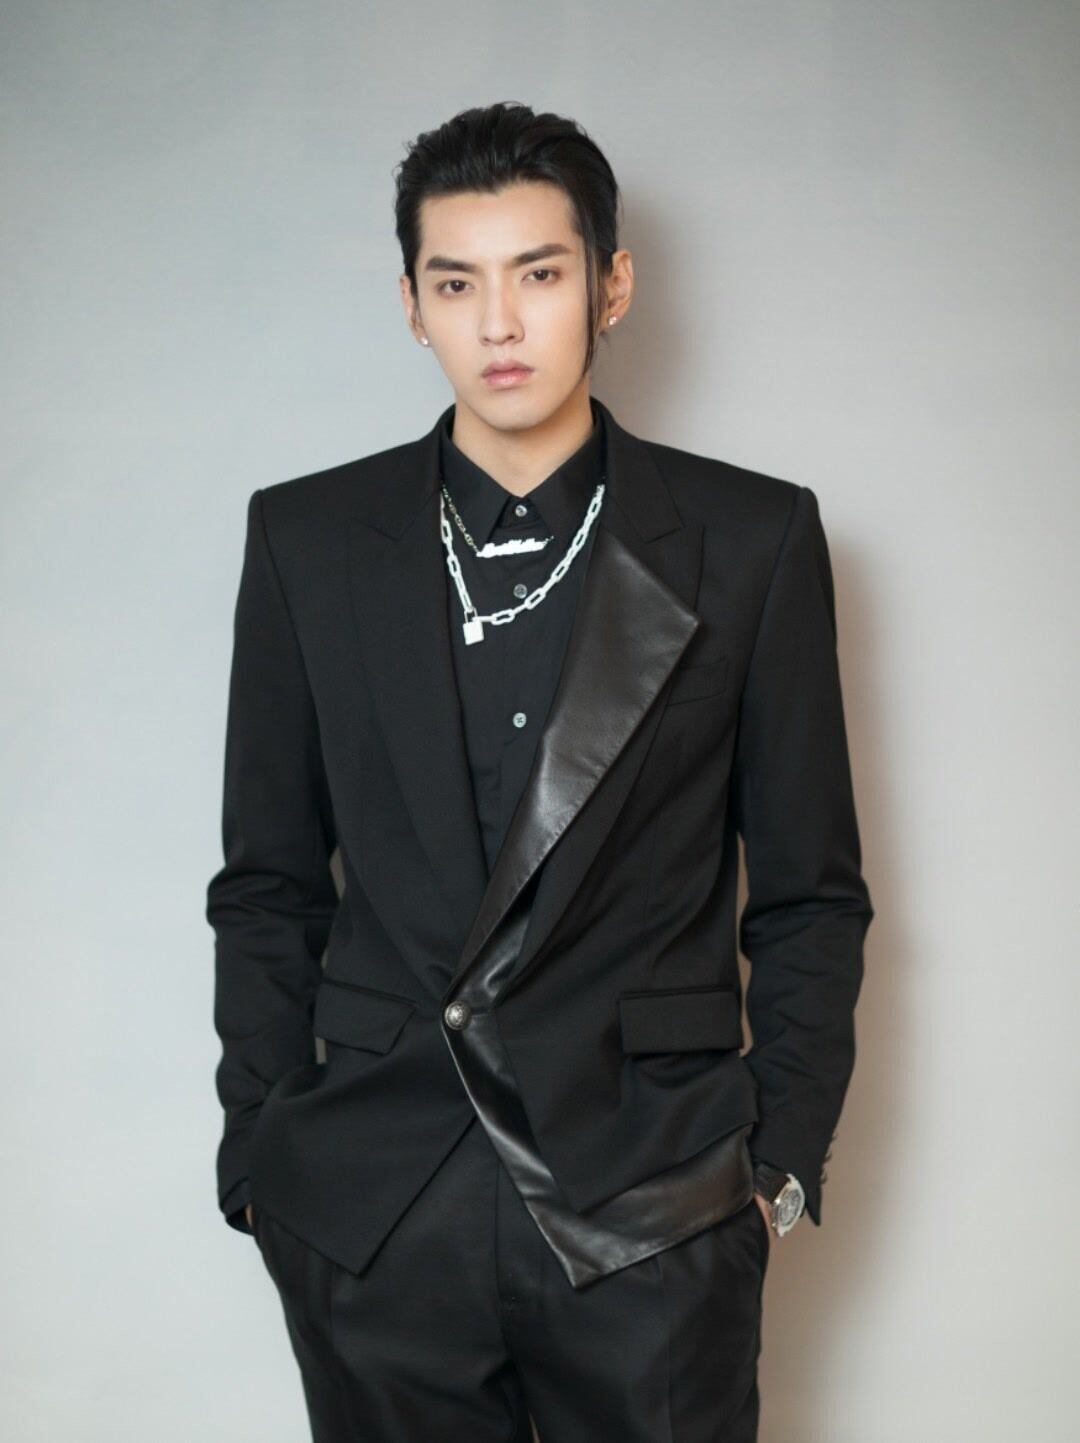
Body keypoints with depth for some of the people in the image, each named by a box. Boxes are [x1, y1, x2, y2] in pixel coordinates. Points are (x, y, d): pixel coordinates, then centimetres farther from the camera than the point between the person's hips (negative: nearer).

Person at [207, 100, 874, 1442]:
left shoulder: (753, 539, 1)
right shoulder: (307, 538, 5)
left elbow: (811, 890, 5)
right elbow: (269, 881, 8)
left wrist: (783, 1160, 1)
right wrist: (262, 1153, 4)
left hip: (655, 1214, -1)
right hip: (372, 1214, 1)